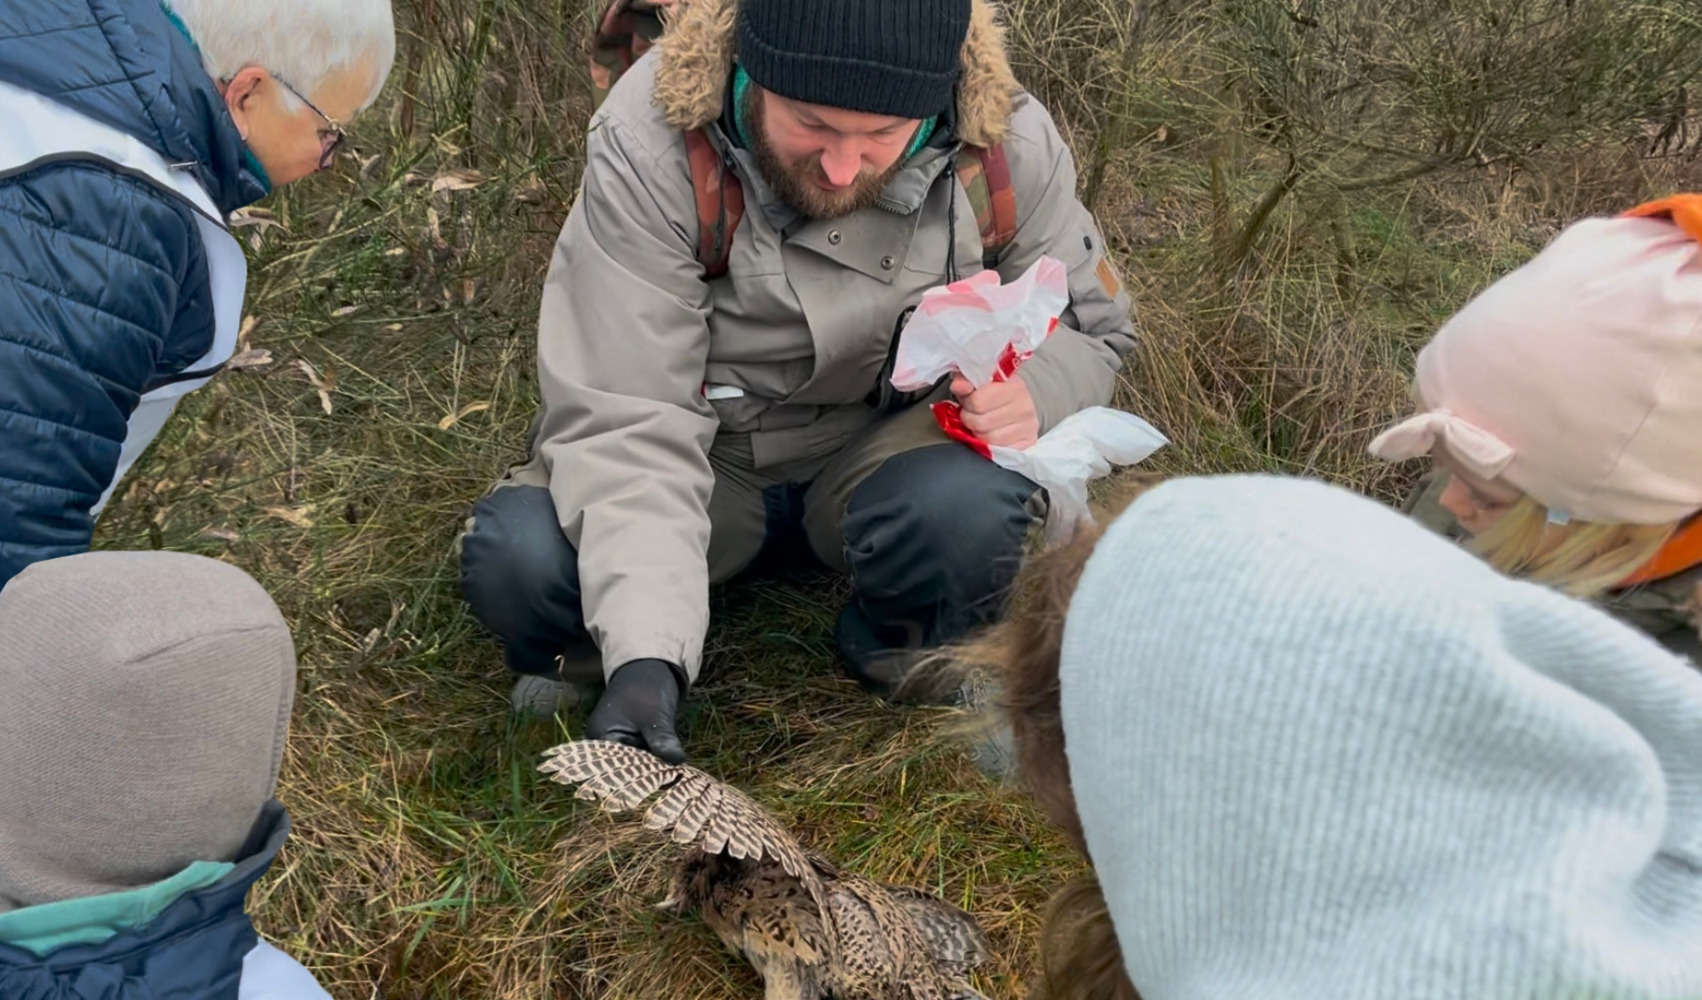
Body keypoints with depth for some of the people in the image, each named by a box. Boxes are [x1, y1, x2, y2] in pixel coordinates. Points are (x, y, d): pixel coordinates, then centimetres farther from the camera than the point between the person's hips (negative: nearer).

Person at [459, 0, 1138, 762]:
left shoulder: (1004, 141, -18)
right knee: (516, 561, -28)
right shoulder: (647, 145, -26)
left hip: (882, 453, 1)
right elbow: (623, 421, -27)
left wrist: (1032, 390, -25)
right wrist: (646, 658, -39)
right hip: (707, 458, -1)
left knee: (975, 508, -34)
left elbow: (1088, 326, 0)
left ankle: (904, 648, 1)